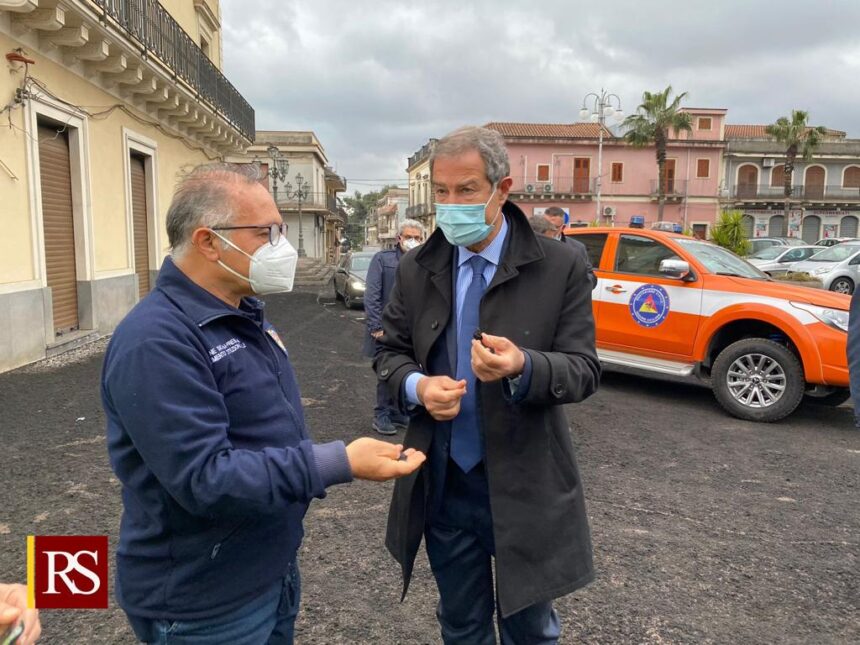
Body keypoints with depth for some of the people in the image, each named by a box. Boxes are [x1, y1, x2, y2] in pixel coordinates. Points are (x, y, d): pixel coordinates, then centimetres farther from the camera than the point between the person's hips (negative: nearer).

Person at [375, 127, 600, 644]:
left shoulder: (560, 266, -10)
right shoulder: (417, 270, 0)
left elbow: (584, 370, -10)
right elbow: (390, 351, 7)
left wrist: (524, 367, -31)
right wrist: (416, 385, -15)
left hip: (525, 485, -2)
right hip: (442, 484, 3)